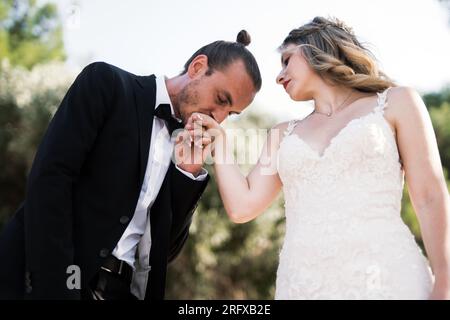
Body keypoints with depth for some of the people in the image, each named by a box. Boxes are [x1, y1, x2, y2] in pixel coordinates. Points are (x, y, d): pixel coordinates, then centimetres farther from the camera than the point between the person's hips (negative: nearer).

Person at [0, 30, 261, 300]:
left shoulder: (183, 145, 13)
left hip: (122, 290, 5)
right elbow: (49, 177, -12)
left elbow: (165, 249, 9)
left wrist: (190, 170, -1)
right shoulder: (107, 83, -1)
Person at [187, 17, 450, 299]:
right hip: (301, 285, 4)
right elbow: (242, 207, 12)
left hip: (384, 280, -4)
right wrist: (218, 138, 16)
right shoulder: (283, 134, 21)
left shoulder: (395, 103, 9)